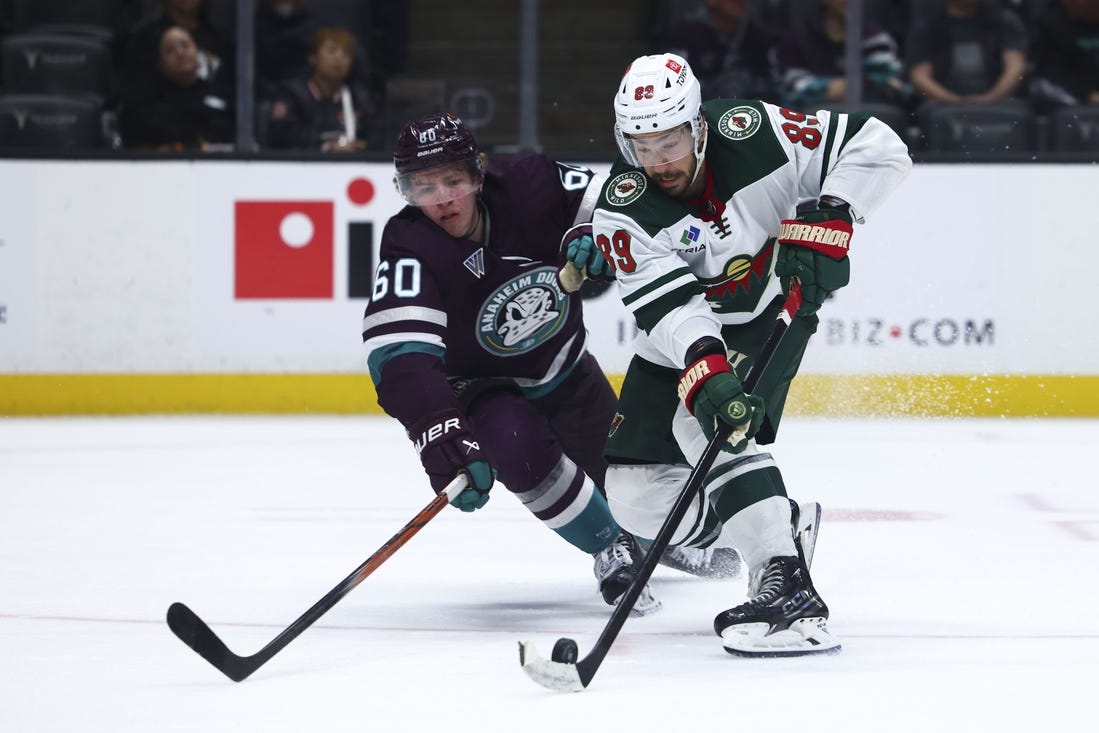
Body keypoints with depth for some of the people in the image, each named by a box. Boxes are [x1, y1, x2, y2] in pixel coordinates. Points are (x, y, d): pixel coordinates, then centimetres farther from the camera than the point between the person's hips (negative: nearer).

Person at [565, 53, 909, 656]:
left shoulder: (751, 133, -24)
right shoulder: (622, 209, -22)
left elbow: (877, 148, -19)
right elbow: (668, 305, -33)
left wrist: (824, 220, -32)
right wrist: (705, 373, -50)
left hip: (774, 307, -3)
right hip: (687, 336, 3)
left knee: (708, 430, -30)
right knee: (638, 498, -4)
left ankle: (787, 589, -37)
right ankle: (772, 522, 17)